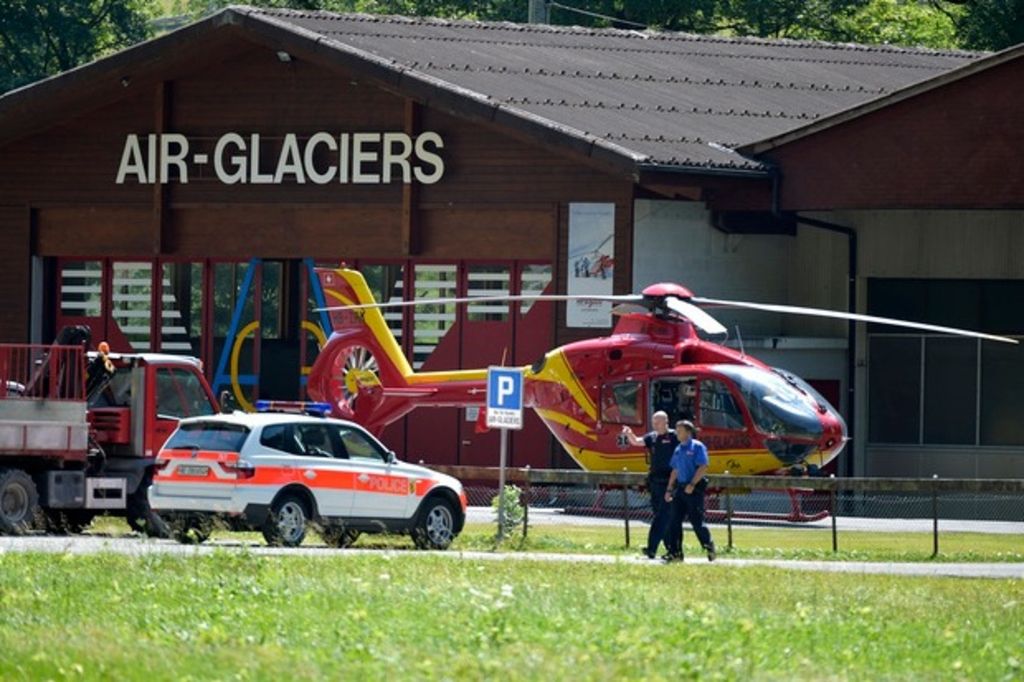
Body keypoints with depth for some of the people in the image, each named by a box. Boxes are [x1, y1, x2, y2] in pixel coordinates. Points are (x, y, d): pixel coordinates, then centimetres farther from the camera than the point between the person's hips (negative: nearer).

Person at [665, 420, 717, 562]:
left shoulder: (697, 447, -7)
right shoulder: (678, 450, 16)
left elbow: (703, 467, -15)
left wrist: (692, 484, -21)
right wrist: (670, 489, 16)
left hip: (694, 489, -7)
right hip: (680, 488, 7)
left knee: (697, 521, -6)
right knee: (675, 520, 1)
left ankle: (710, 549, 8)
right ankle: (677, 552, 5)